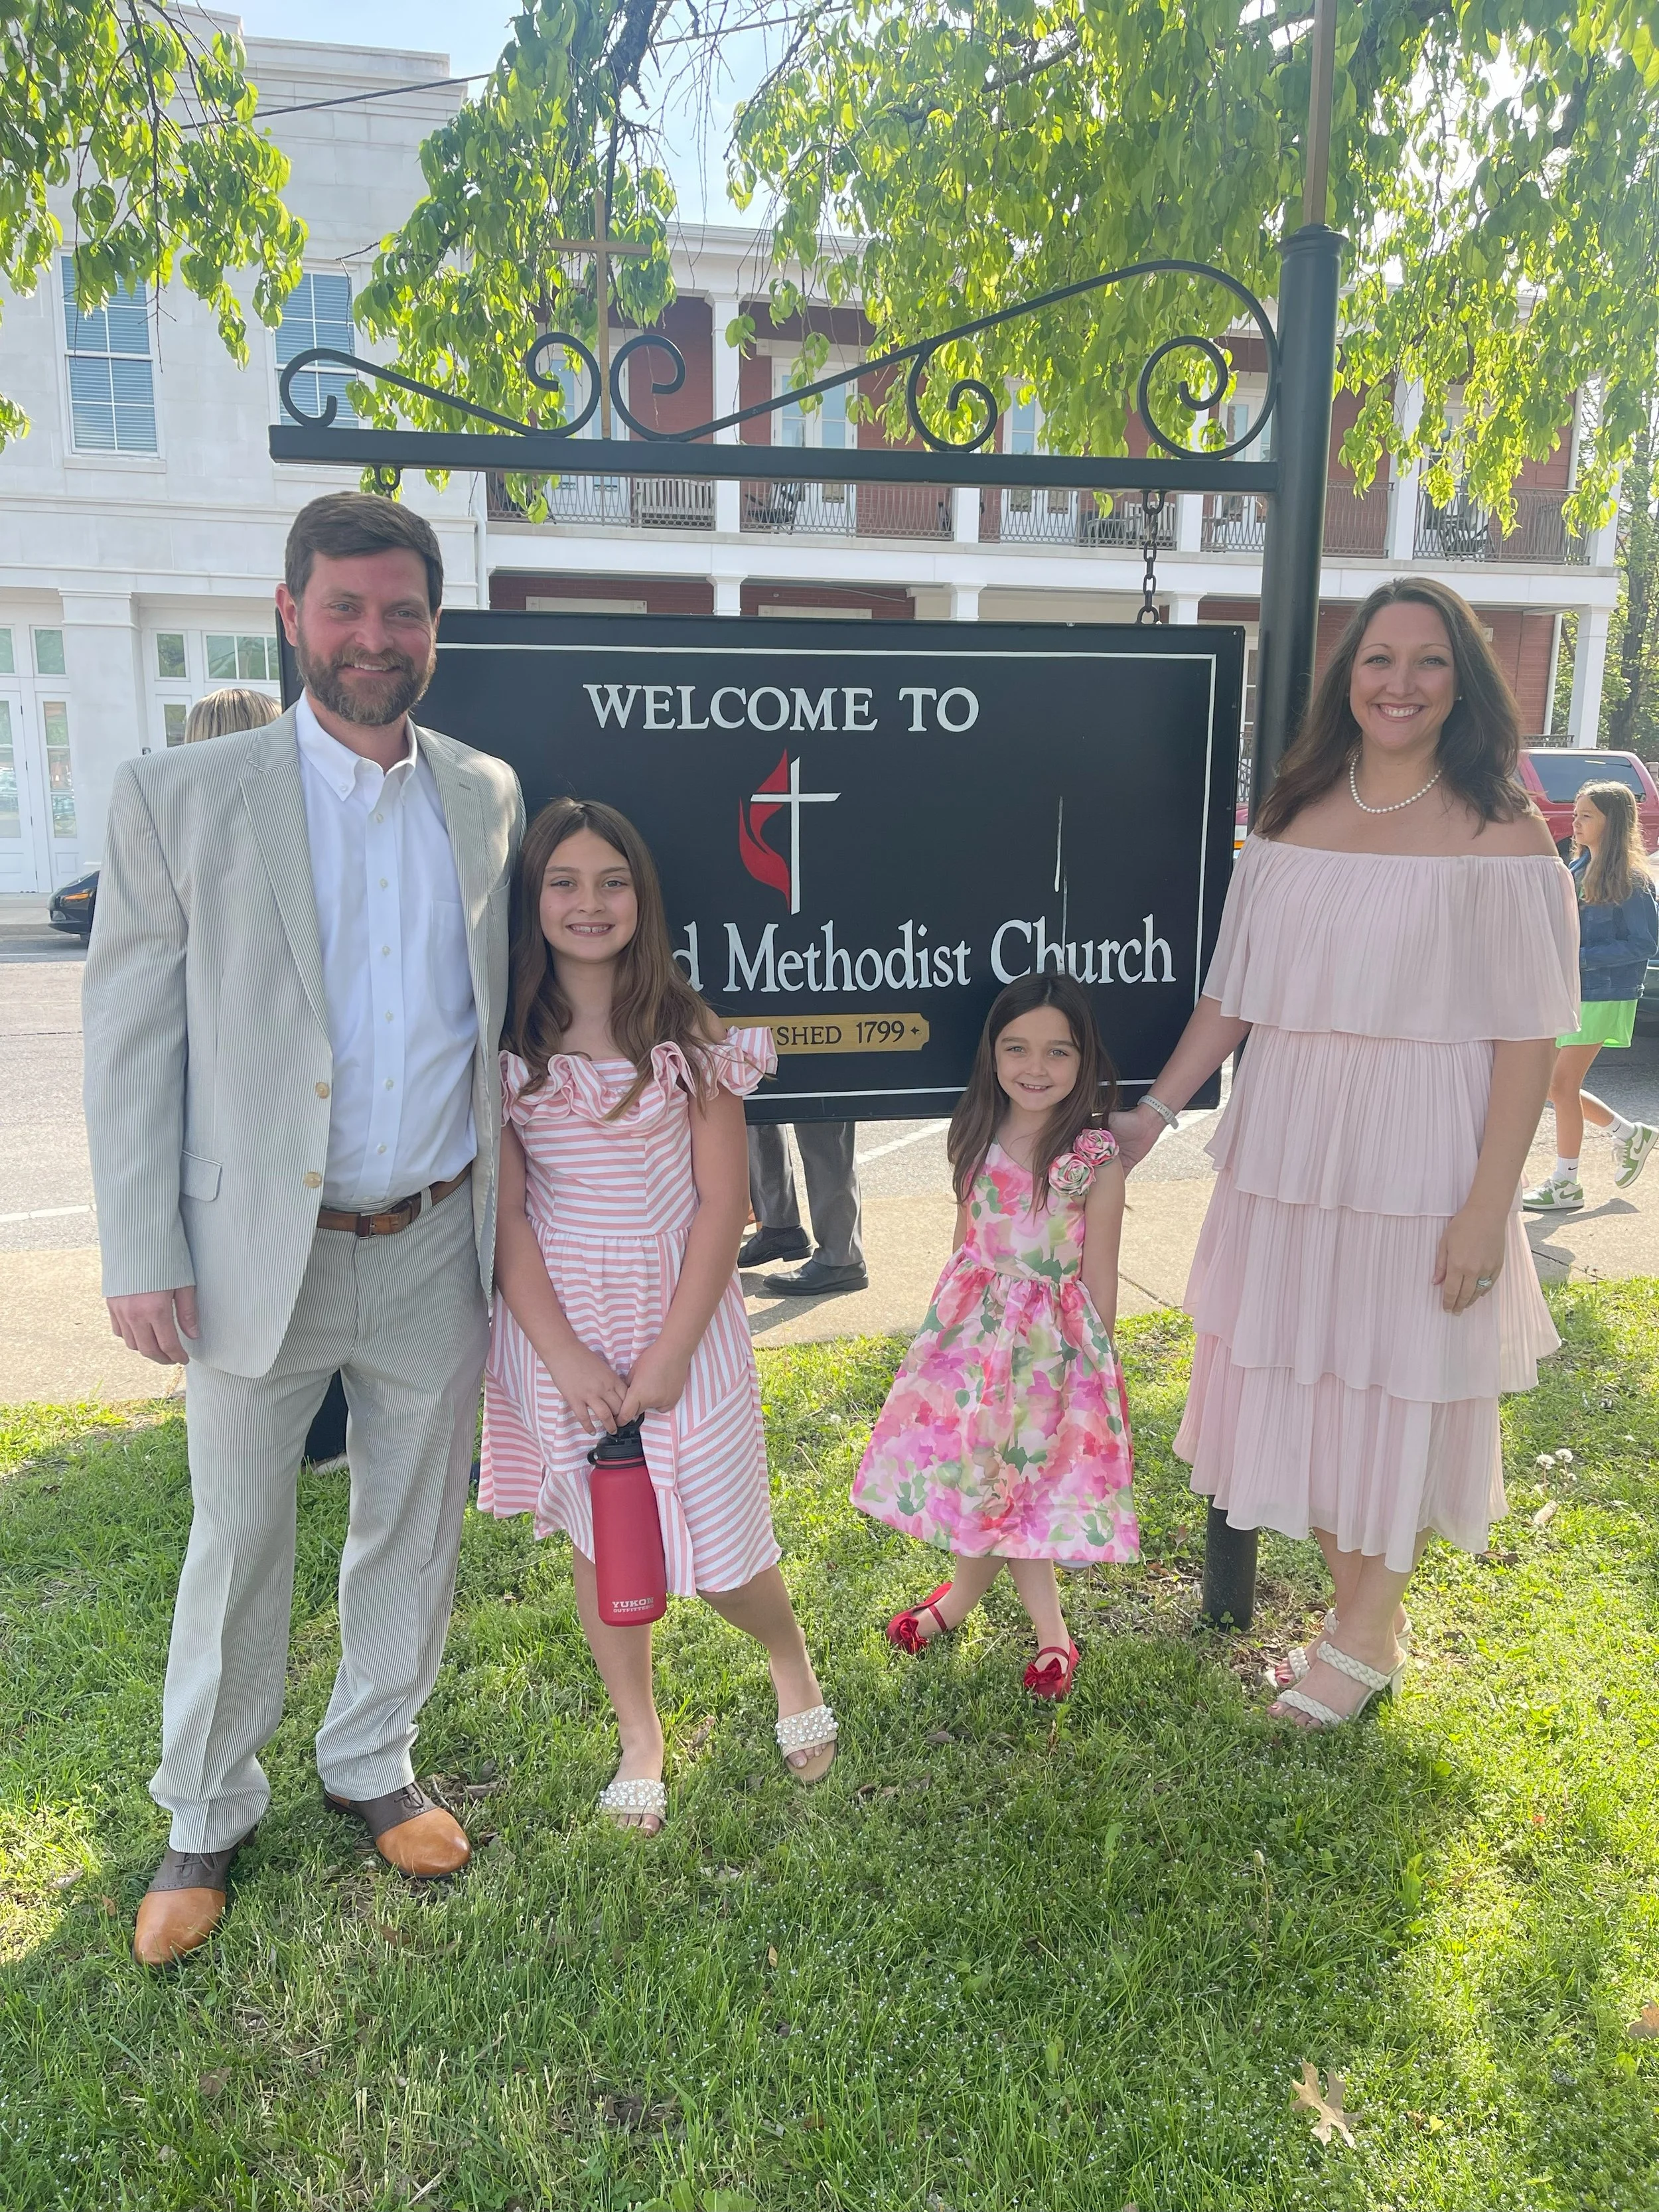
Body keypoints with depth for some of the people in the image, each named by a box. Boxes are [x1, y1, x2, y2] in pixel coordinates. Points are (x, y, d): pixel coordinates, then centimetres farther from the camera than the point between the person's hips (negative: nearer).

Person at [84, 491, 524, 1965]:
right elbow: (130, 1036, -4)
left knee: (416, 1528, 16)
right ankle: (207, 1820, 34)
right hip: (260, 1251, -3)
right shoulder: (181, 797, -5)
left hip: (437, 1248, 3)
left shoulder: (488, 794, 4)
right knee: (239, 1543, 11)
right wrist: (143, 1255, -8)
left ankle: (372, 1764, 39)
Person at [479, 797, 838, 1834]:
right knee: (603, 1542, 12)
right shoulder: (505, 1041, -4)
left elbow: (723, 1201, -7)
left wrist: (670, 1351, -12)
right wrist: (567, 1358, -11)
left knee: (718, 1552, 5)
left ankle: (794, 1666, 39)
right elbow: (505, 1212, -5)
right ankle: (641, 1738, 36)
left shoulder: (686, 1034, -5)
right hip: (557, 1326, 1)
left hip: (682, 1320, -1)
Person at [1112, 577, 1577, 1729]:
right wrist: (1156, 1111, 3)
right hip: (1286, 1147, 5)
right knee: (1298, 1372, 13)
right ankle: (1357, 1608, 34)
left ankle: (1367, 1636, 29)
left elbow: (1527, 1039, -9)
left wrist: (1487, 1205, -14)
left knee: (1393, 1382, 8)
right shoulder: (1290, 821, 6)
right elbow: (1232, 994, 9)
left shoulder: (1501, 835, -7)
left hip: (1415, 1157, -4)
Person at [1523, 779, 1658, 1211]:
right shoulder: (1578, 869, 9)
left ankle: (1565, 1185, 6)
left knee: (1562, 1085, -6)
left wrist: (1581, 959, -21)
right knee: (1549, 1085, 11)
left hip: (1602, 996, -8)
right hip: (1566, 991, 8)